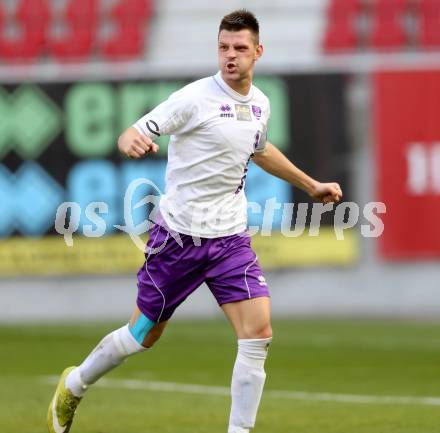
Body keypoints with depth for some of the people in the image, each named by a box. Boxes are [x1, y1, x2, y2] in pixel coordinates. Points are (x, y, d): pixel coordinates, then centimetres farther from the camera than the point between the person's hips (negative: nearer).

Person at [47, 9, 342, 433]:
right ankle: (73, 386, 34)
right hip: (180, 235, -5)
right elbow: (133, 134, -19)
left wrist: (310, 184, 35)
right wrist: (132, 141, -43)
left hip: (231, 238, 5)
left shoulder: (260, 104, 6)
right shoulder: (195, 98, -14)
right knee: (144, 335, 8)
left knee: (258, 334, -12)